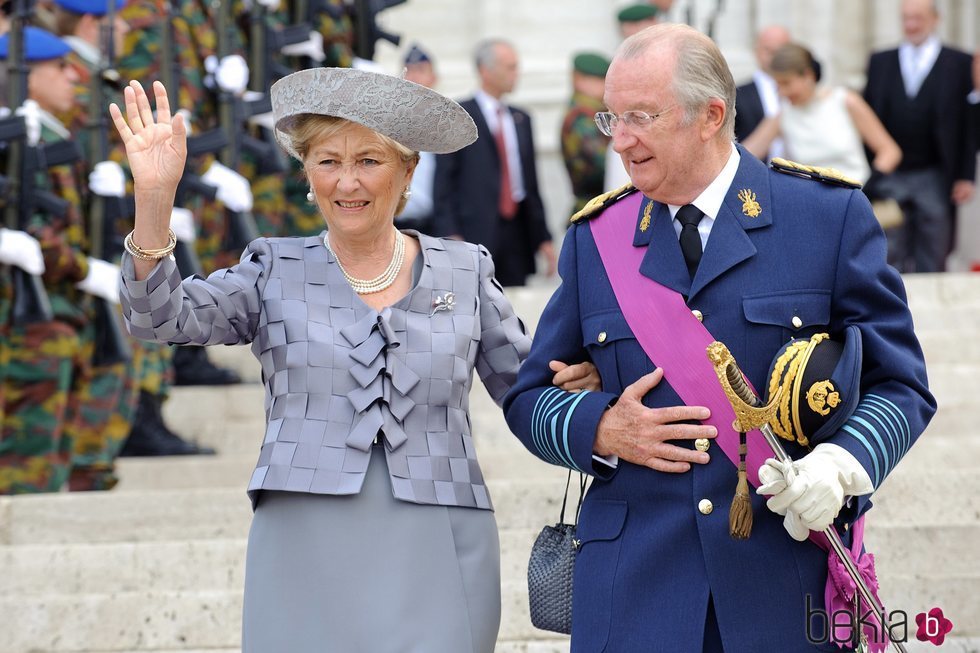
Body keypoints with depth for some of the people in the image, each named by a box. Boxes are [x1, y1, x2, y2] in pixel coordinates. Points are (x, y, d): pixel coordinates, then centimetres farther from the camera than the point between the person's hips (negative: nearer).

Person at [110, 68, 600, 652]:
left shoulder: (464, 272, 10)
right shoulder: (276, 272, 8)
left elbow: (525, 385, 16)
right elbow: (161, 316, -5)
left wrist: (578, 375, -6)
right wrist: (155, 197, -18)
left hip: (436, 556, 0)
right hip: (307, 556, 0)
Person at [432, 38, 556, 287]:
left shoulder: (521, 119, 18)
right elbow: (443, 182, -4)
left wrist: (543, 237, 14)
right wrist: (451, 236, -13)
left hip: (517, 232, 5)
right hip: (476, 232, -5)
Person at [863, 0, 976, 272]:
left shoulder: (960, 64, 3)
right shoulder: (880, 62, 10)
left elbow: (969, 125, 0)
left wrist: (966, 176, -6)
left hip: (935, 181, -2)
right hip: (889, 178, 2)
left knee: (932, 261, 3)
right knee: (890, 261, 2)